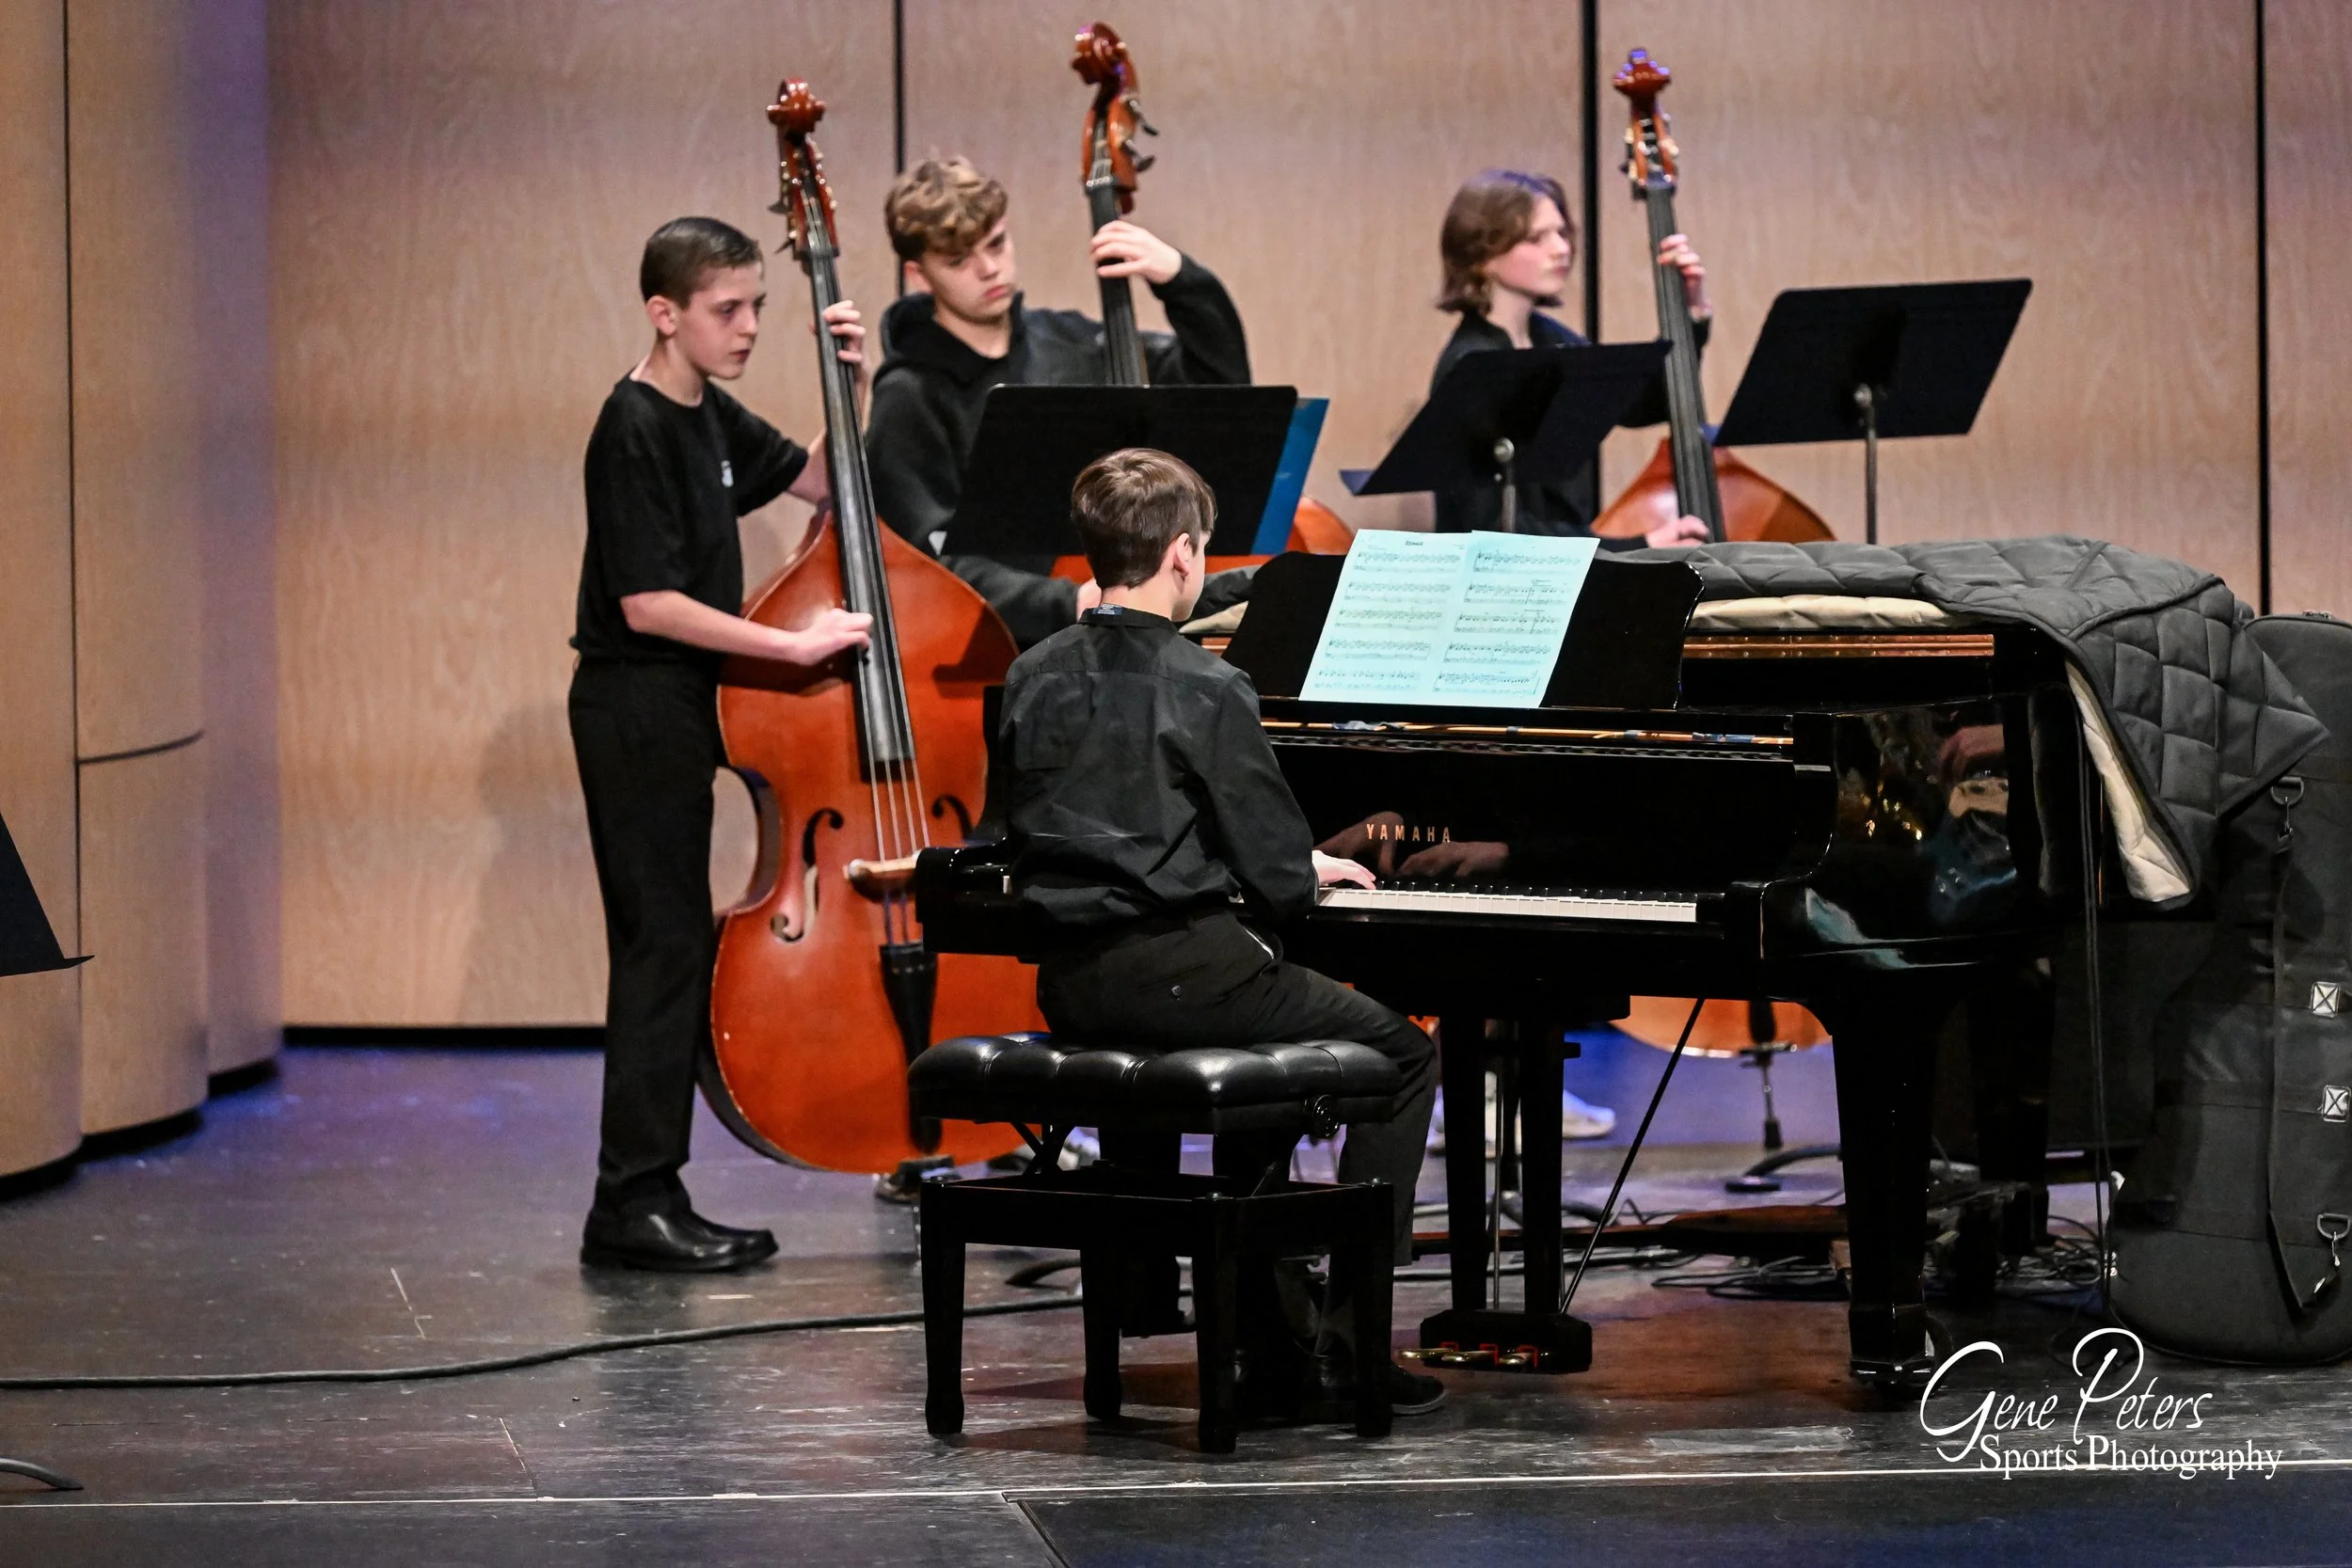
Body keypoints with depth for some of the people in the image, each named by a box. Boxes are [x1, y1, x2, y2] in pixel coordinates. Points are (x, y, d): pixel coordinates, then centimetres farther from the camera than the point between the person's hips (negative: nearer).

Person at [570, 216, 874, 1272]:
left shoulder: (711, 418, 11)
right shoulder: (636, 431, -16)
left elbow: (816, 481, 23)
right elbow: (648, 602, -21)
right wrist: (792, 643, -22)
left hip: (679, 709, 10)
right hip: (637, 708, -10)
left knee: (674, 948, 10)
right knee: (666, 943, -10)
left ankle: (646, 1196, 14)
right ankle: (632, 1204, -7)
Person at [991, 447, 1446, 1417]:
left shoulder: (1033, 680, 6)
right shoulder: (1204, 689, -13)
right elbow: (1276, 872, -13)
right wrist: (1315, 874, 12)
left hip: (1072, 984, 8)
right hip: (1179, 968, -8)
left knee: (1265, 1045, 34)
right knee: (1404, 1054, 7)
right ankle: (1347, 1342, 0)